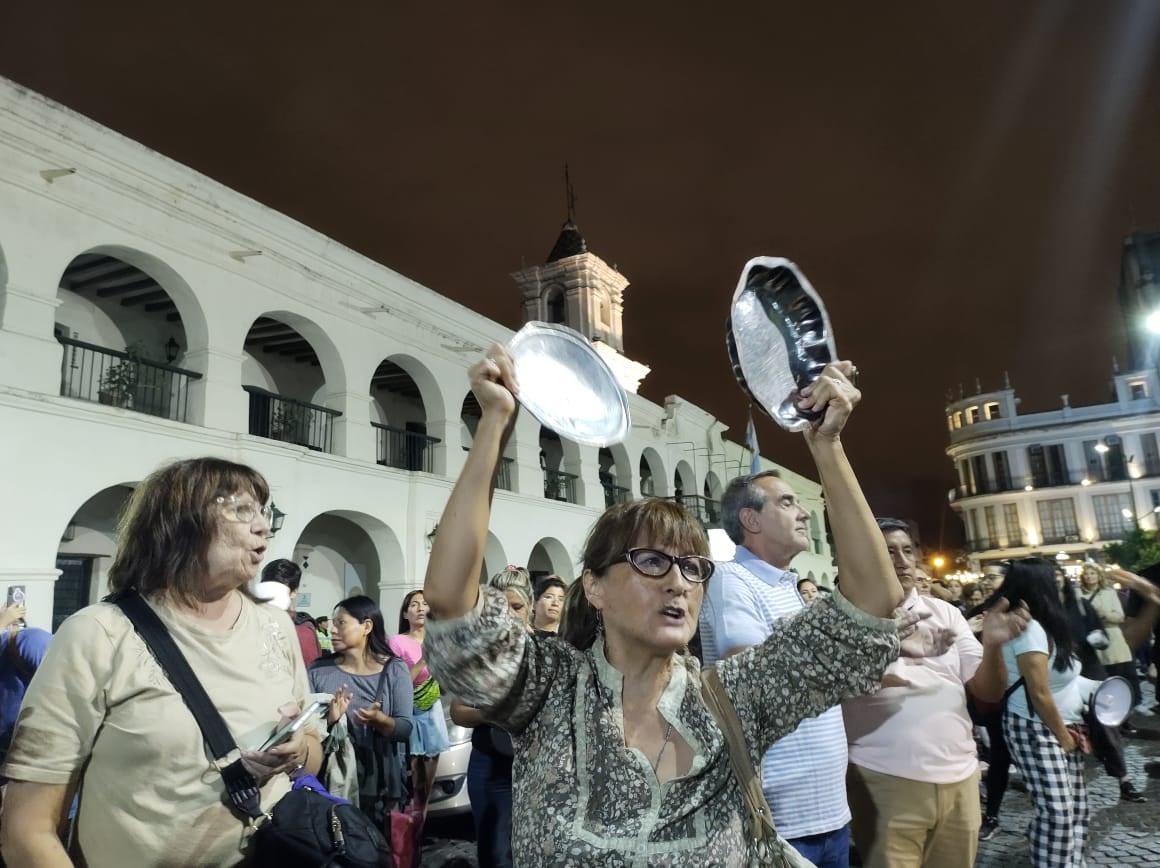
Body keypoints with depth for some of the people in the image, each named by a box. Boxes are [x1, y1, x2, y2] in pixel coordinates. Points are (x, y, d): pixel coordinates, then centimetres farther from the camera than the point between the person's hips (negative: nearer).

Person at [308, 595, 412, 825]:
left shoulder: (394, 669, -4)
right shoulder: (319, 670, 1)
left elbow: (405, 729, -7)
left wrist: (379, 720, -25)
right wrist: (328, 720, -20)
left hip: (378, 782, -1)